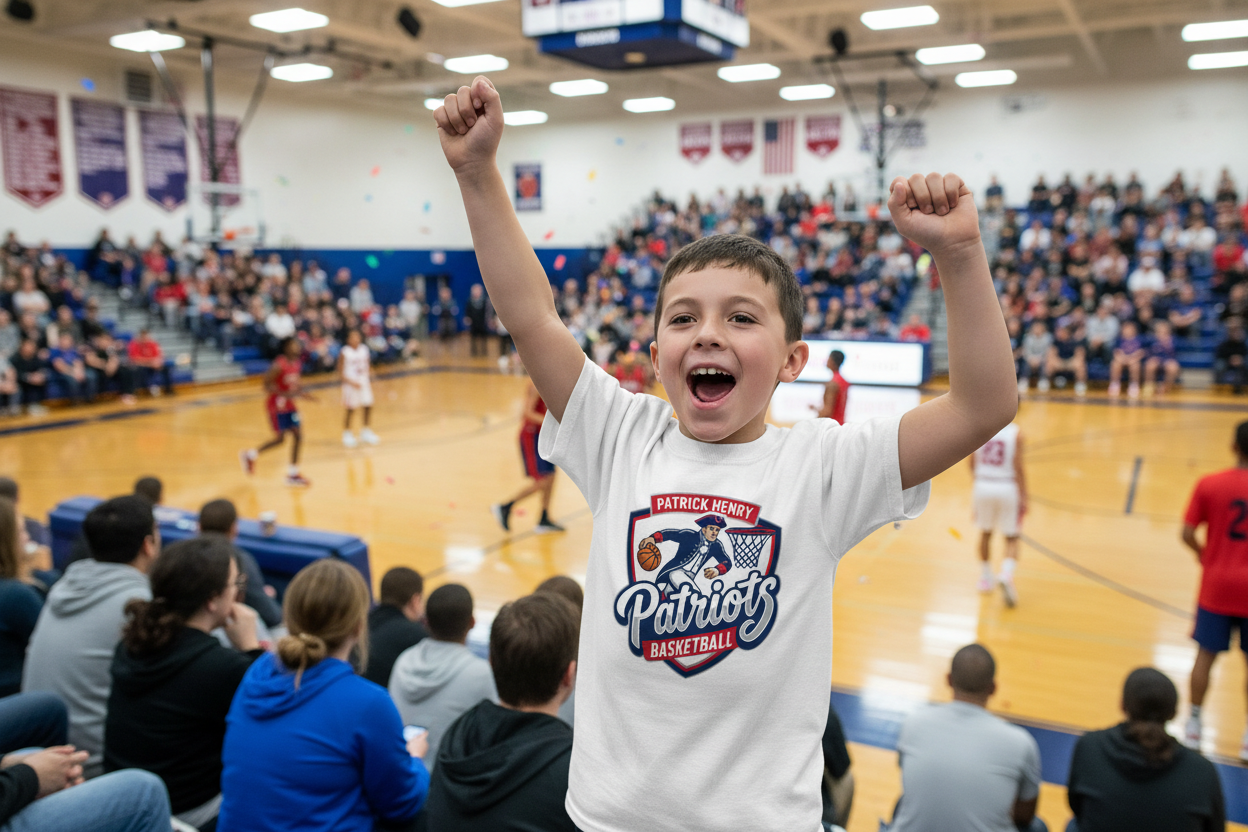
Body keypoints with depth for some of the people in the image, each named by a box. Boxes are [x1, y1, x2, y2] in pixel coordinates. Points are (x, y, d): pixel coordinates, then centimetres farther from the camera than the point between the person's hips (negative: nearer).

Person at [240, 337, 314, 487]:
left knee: (298, 435, 2)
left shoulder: (297, 365, 5)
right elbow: (267, 385, -20)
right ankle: (250, 455, 18)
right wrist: (285, 394, -29)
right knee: (280, 438, -6)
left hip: (289, 404, 8)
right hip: (277, 405, -8)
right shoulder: (279, 366, -20)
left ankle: (293, 474, 10)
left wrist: (302, 393, 1)